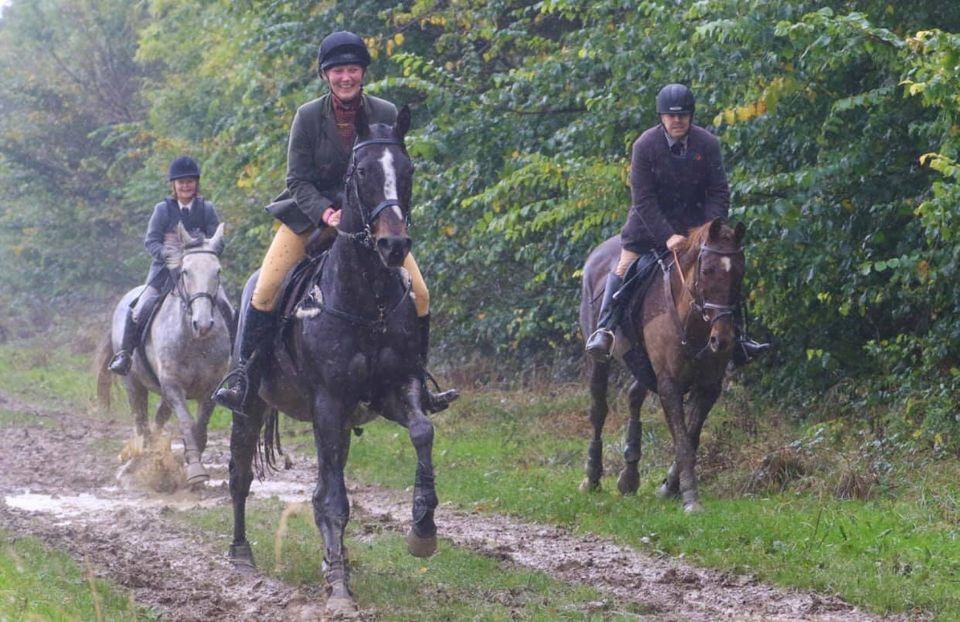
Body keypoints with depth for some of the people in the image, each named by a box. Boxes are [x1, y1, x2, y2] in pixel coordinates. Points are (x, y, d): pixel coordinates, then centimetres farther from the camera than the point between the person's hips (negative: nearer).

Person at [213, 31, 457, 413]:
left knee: (419, 294, -9)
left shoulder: (386, 116, -8)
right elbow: (297, 180, -10)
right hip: (311, 214, -1)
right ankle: (242, 374, -1)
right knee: (265, 292, -16)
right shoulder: (308, 117, -11)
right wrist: (327, 214, -27)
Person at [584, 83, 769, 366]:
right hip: (650, 221, -2)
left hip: (693, 220, 2)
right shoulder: (645, 145, -19)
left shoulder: (707, 144, -13)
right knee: (624, 268, -13)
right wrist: (667, 237, -27)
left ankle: (738, 335, 8)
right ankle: (604, 330, -10)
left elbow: (719, 193, -8)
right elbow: (643, 199, -19)